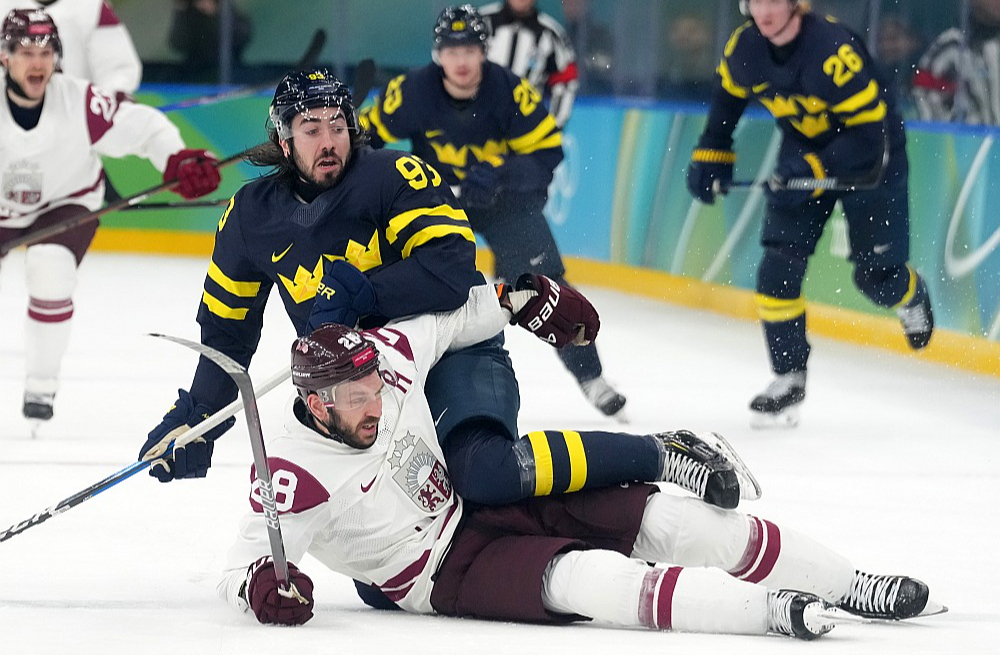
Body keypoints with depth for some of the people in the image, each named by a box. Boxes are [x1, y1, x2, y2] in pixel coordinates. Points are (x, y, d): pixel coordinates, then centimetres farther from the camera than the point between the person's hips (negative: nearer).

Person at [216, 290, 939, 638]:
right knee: (587, 577, -31)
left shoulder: (389, 357, -9)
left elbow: (460, 309, 6)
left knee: (662, 517, -8)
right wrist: (263, 586, -42)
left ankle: (847, 585, -2)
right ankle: (771, 610, -39)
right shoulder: (295, 474, -23)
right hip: (446, 571, -6)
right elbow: (241, 565, -21)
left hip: (484, 499, 6)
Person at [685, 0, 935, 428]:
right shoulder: (744, 48, -15)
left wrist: (812, 169, -40)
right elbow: (728, 96, 9)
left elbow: (869, 136, -32)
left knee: (876, 274, 0)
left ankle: (911, 297, 37)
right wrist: (711, 156, 3)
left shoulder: (834, 51, -35)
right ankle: (788, 379, 0)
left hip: (870, 153, -5)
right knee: (779, 265, -9)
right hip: (804, 148, 5)